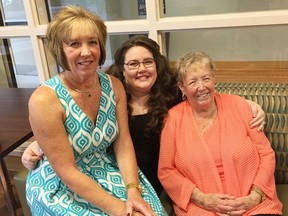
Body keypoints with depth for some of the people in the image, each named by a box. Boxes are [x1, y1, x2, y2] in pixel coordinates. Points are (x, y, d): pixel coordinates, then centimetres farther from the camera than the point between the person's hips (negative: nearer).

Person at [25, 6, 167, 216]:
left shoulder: (114, 86, -6)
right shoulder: (44, 100, -22)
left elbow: (123, 143, -5)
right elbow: (67, 171, -20)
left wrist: (133, 192, -18)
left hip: (107, 171, 4)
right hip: (59, 187, -4)